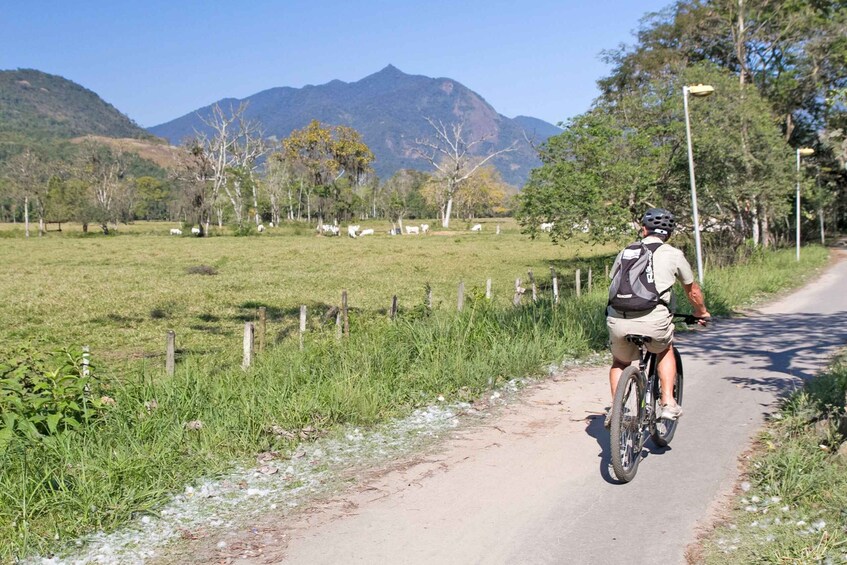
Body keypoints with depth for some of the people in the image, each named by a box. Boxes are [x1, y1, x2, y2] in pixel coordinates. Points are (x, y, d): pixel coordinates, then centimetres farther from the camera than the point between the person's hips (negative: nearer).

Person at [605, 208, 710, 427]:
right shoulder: (673, 254, 13)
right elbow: (693, 291, 25)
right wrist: (702, 312, 45)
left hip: (618, 321, 2)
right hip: (653, 322, -2)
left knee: (620, 363, 30)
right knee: (665, 351, 32)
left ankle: (616, 410, 14)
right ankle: (668, 403, 23)